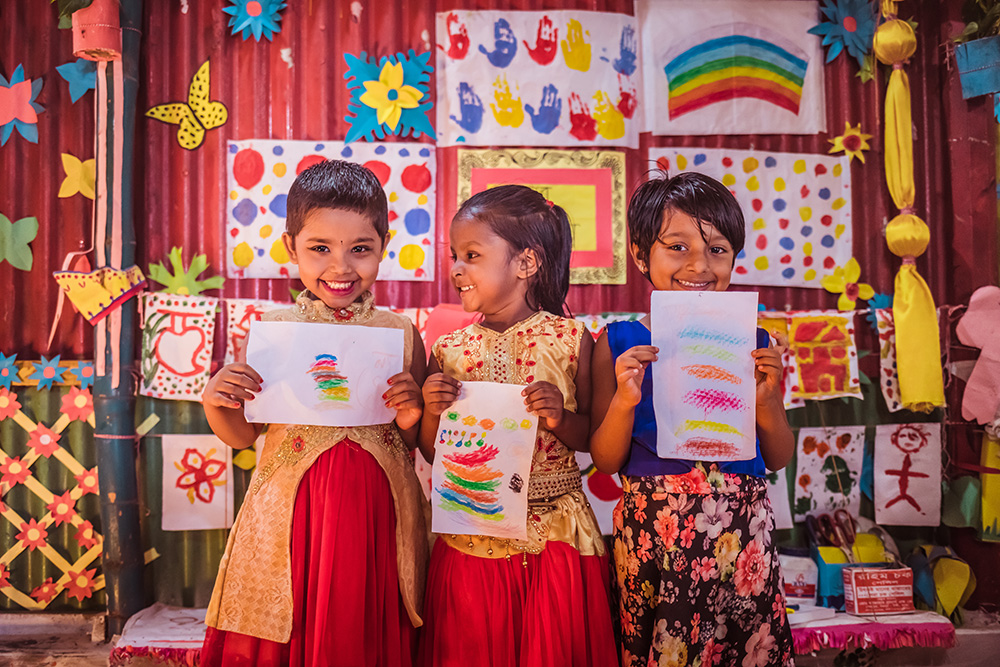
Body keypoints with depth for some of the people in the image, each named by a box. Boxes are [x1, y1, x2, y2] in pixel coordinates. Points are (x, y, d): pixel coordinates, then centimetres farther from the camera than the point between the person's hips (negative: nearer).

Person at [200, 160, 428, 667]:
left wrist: (411, 419, -12)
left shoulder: (401, 334, 0)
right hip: (291, 510, 0)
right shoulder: (273, 330, -1)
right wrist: (214, 403, -10)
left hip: (377, 513, 1)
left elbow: (416, 447, 9)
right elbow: (242, 436, 8)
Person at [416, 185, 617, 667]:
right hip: (473, 541, 2)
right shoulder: (448, 352, 1)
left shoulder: (569, 340, -4)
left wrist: (561, 419, -17)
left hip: (555, 537, -1)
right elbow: (433, 455, 7)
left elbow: (591, 437, 3)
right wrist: (431, 413, -12)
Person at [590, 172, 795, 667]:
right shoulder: (619, 344, -2)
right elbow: (606, 462, 0)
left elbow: (779, 459, 7)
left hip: (740, 532, 2)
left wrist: (767, 399, -10)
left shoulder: (752, 342, 3)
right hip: (652, 532, -1)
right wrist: (625, 401, -17)